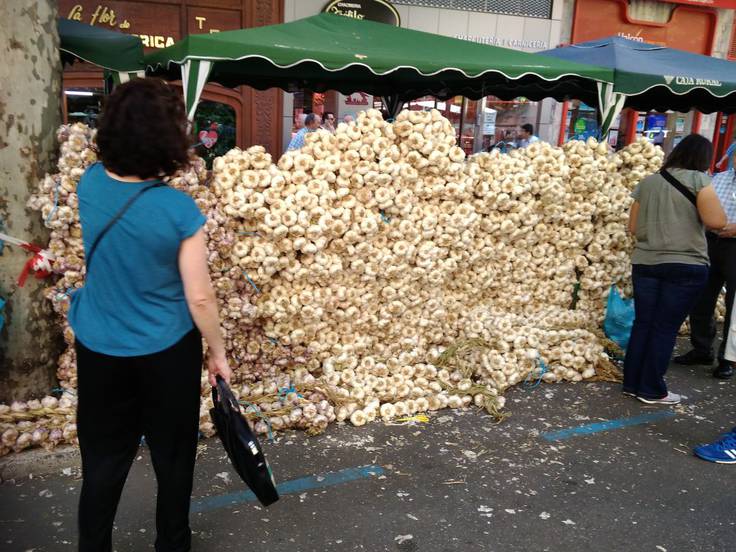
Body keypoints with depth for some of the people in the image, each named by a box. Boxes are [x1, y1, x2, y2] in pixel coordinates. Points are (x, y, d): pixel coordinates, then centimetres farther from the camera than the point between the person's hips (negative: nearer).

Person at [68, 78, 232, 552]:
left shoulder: (90, 183, -10)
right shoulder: (179, 210, -23)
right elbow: (200, 298, -17)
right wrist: (218, 352, -4)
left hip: (98, 349, 4)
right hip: (166, 352, -3)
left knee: (103, 459, 20)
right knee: (172, 456, 19)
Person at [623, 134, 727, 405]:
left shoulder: (648, 182, 9)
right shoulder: (698, 180, -5)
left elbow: (633, 227, 11)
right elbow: (717, 221, -12)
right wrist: (708, 191, 6)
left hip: (645, 262, 5)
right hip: (685, 265, -5)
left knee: (642, 323, 11)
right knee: (666, 328, 2)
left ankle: (632, 383, 18)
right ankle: (652, 390, 10)